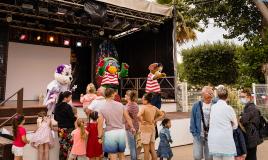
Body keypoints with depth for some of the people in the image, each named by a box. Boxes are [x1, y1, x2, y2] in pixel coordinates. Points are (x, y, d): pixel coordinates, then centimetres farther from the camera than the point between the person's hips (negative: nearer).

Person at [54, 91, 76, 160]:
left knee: (62, 146, 16)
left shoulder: (57, 106, 4)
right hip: (68, 129, -7)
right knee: (69, 147, 2)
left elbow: (55, 118, 12)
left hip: (60, 129, 7)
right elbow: (72, 118, -17)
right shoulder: (67, 107, -19)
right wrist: (76, 117, 2)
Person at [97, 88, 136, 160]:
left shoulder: (102, 107, -6)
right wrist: (132, 127, 23)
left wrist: (99, 137, 2)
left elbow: (100, 124, -8)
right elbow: (128, 118, 7)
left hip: (110, 133, -3)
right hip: (121, 131, 3)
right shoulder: (120, 105, 0)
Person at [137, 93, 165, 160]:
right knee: (152, 149, 15)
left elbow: (139, 115, -33)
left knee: (146, 150, 5)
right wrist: (155, 120, 8)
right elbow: (162, 114, 13)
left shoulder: (144, 107, -16)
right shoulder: (154, 108, 4)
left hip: (145, 129, -6)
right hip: (152, 128, 6)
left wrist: (142, 121, -17)